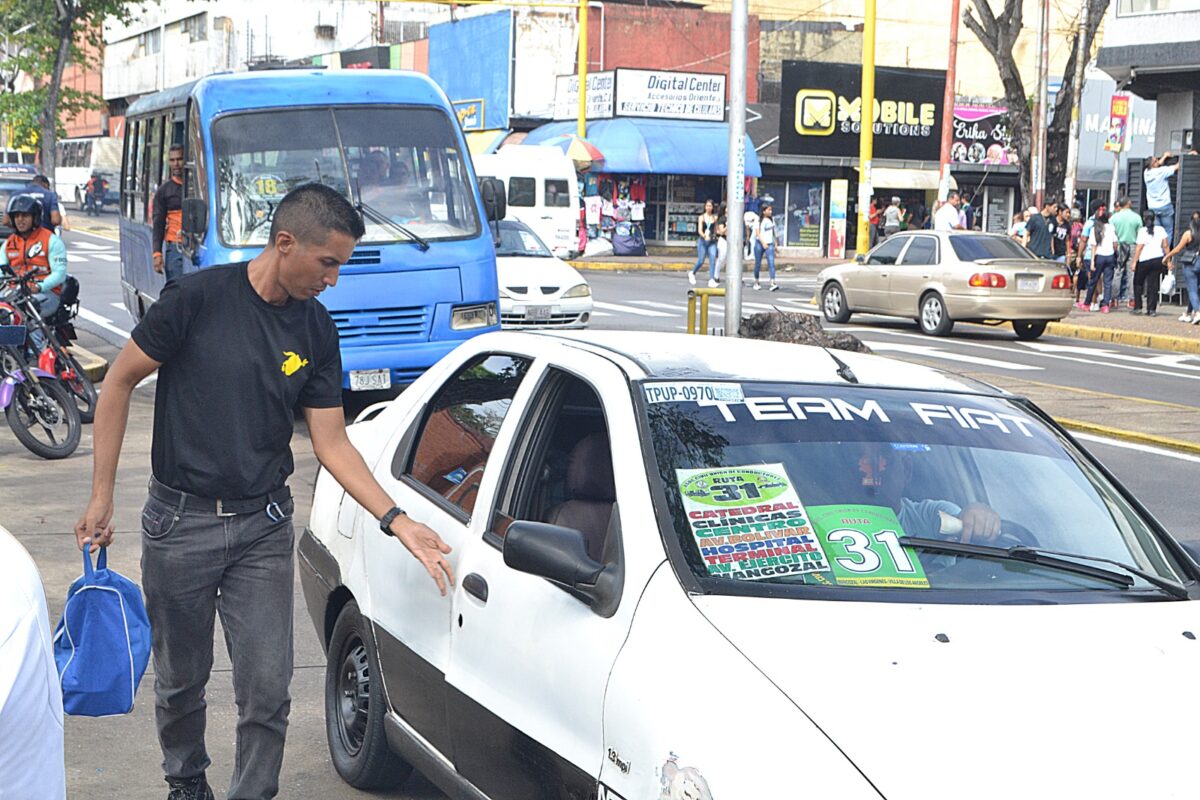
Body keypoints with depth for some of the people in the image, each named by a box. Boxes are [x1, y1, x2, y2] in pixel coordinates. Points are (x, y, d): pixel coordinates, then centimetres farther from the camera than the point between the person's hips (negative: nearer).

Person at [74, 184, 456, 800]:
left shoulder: (316, 331, 0)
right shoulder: (198, 298, -13)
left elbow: (331, 442, 2)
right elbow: (119, 383, -5)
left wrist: (397, 521, -8)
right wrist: (102, 494, -6)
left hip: (264, 525, 3)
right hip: (180, 521, -2)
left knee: (268, 691, -3)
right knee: (181, 679, 13)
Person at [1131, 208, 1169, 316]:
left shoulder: (1142, 231, -8)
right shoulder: (1161, 230, 3)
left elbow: (1139, 248, -10)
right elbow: (1165, 246, 2)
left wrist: (1134, 262, -7)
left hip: (1144, 260, -3)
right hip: (1158, 259, 3)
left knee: (1138, 283, 12)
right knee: (1153, 285, 6)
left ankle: (1137, 307, 9)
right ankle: (1152, 309, 2)